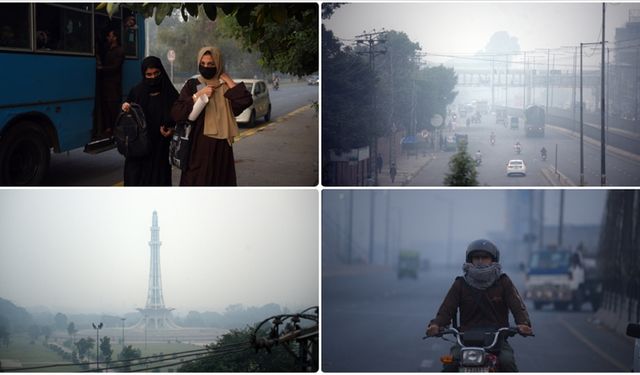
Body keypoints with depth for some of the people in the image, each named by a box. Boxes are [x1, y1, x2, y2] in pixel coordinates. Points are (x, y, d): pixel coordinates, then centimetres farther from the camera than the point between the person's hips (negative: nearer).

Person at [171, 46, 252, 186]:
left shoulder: (226, 87, 7)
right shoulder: (192, 85, 2)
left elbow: (246, 101, -13)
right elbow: (176, 114, -8)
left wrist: (227, 79, -6)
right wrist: (198, 95, -13)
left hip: (221, 149, 2)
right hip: (197, 148, -2)